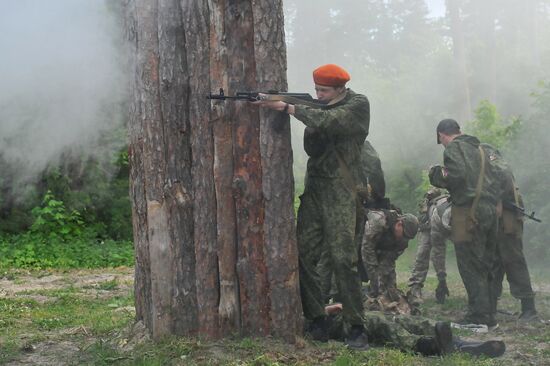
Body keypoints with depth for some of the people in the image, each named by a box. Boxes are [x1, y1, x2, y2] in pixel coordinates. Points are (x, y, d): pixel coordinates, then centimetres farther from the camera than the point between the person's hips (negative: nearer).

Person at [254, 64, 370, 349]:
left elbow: (327, 121, -21)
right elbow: (311, 147, 9)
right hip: (313, 188, 6)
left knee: (343, 259, -12)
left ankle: (357, 327, -6)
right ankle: (316, 321, 5)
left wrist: (286, 107, -19)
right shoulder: (319, 106, 14)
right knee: (303, 254, -3)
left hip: (340, 191, -6)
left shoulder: (357, 105, -3)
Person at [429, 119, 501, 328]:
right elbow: (493, 178, 18)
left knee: (470, 266, -5)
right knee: (485, 266, 13)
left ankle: (479, 317, -6)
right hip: (489, 210, 8)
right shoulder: (478, 148, 20)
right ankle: (489, 315, 18)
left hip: (469, 212, -8)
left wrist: (436, 174, -2)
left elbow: (457, 175, -18)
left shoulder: (454, 148, -4)